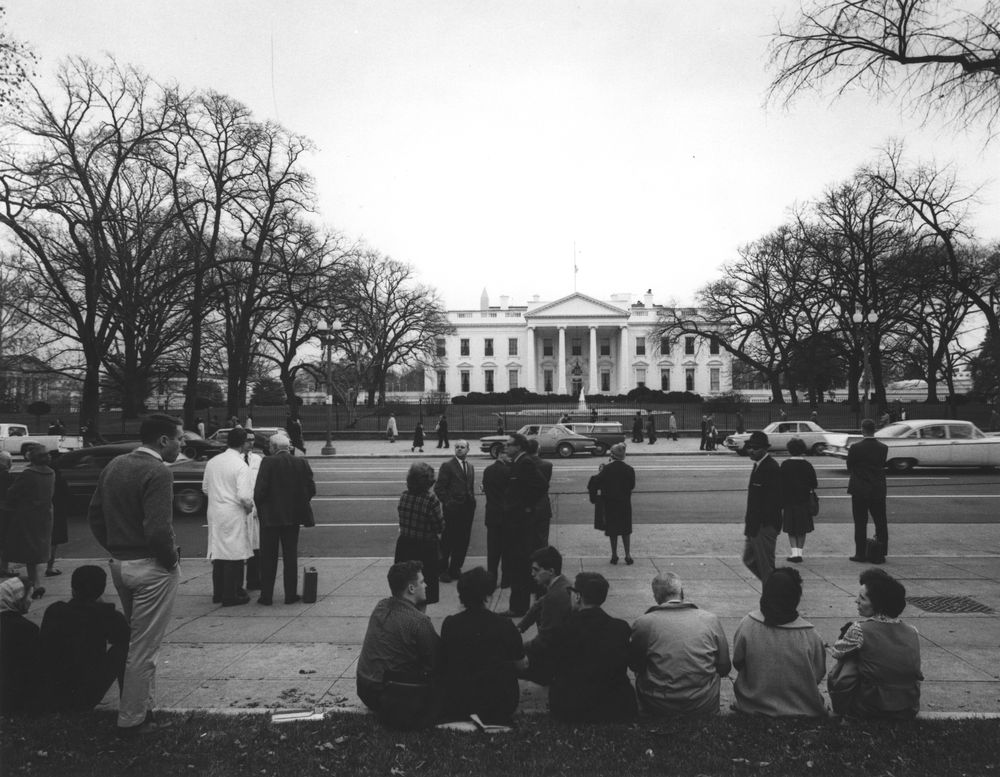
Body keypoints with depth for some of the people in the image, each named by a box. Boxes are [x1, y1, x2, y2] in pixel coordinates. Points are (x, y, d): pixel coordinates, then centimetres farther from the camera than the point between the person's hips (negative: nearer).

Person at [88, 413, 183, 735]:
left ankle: (139, 706, 33)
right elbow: (158, 529, -27)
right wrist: (172, 560, -11)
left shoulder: (114, 466, 7)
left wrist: (115, 549, 13)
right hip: (151, 567, -8)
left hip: (120, 564, 9)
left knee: (133, 639, 22)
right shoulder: (158, 473, -20)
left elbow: (94, 515, 10)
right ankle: (132, 719, 14)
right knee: (143, 645, 4)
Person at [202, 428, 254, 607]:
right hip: (234, 515, -7)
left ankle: (218, 593, 26)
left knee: (218, 553, 16)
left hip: (215, 514, 7)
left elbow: (205, 488, 12)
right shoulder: (241, 466, -17)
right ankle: (231, 596, 9)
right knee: (234, 554, 3)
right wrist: (249, 508, -3)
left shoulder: (212, 462, 2)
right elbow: (244, 496, -22)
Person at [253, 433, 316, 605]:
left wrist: (260, 508, 2)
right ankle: (290, 595, 14)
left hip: (270, 516, -3)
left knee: (268, 557, 8)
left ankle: (266, 596, 13)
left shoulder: (268, 462, -12)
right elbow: (311, 489, 0)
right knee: (290, 556, 11)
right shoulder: (301, 462, -2)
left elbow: (259, 490, -15)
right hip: (293, 515, 3)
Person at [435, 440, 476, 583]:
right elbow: (439, 488, -7)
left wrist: (472, 501, 8)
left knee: (462, 541, 9)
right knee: (447, 541, 1)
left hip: (467, 510, 6)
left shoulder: (470, 467, 15)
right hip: (452, 510, -6)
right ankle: (443, 570, 11)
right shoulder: (447, 466, -5)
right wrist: (448, 502, -11)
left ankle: (455, 569, 21)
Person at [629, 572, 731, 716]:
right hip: (705, 707, 1)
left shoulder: (642, 623, -10)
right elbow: (724, 668, 3)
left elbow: (634, 666, 4)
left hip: (658, 708, -1)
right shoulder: (711, 620, -5)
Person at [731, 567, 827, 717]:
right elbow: (818, 676, -6)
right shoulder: (810, 636, -20)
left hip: (754, 707, 0)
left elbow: (737, 663, -3)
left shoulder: (747, 625, -18)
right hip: (802, 711, 0)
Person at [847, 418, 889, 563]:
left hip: (860, 490, -3)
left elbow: (849, 468, -2)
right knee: (881, 523, 9)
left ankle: (861, 554, 9)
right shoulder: (883, 447, -3)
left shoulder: (855, 448, -12)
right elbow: (882, 465, 7)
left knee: (860, 524, 5)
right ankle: (880, 554, 12)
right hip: (879, 490, 3)